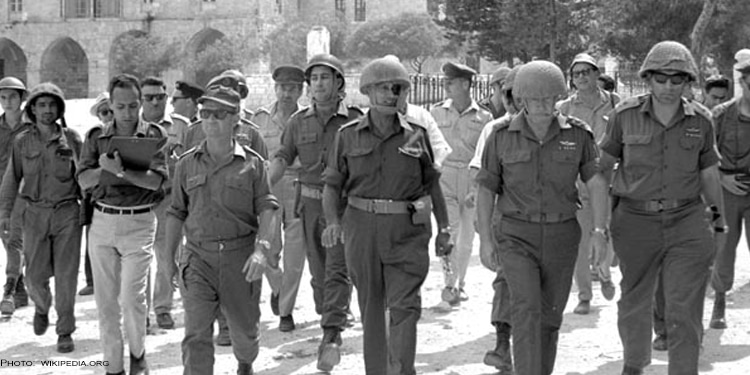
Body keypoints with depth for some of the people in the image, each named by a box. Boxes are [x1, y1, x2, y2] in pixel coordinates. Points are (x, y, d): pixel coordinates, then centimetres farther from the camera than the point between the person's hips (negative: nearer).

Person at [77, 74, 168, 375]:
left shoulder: (155, 135, -1)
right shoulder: (97, 136, 7)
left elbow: (157, 180, -12)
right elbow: (84, 180, 0)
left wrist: (119, 171, -23)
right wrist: (107, 168, -19)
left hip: (139, 222, -3)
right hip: (102, 221, 3)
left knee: (132, 296, -11)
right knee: (105, 299, 5)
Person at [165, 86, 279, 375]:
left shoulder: (252, 163, 1)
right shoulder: (187, 164, 7)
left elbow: (266, 209, -4)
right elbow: (176, 214, 13)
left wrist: (261, 249, -18)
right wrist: (168, 259, 13)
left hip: (241, 258, 0)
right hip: (198, 257, 0)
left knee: (245, 329, 15)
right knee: (196, 335, -12)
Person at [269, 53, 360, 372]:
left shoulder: (354, 120, -3)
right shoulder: (298, 122, 7)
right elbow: (282, 158, 3)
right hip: (311, 203, 4)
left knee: (337, 269, -12)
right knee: (318, 270, 10)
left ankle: (331, 336, -17)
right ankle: (330, 326, 24)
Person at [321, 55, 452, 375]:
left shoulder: (417, 134, 4)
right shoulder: (348, 135, 3)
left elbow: (432, 183, 11)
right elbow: (332, 184, 5)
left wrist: (444, 228, 10)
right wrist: (332, 222, -11)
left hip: (407, 231, -1)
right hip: (362, 228, 1)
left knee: (404, 305, -11)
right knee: (370, 307, 10)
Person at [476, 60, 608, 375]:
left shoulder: (577, 134, -4)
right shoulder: (502, 136, -5)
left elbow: (596, 181, -10)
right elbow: (486, 189, 1)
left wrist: (599, 229, -22)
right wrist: (485, 239, -3)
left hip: (561, 236, 2)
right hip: (517, 234, -2)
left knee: (550, 316, 10)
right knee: (527, 309, -19)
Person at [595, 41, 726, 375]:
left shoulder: (700, 121, -1)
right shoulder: (626, 115, -5)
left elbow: (708, 172, 11)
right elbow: (604, 162, 7)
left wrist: (718, 217, 18)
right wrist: (597, 212, 9)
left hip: (687, 224, 0)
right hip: (636, 223, 0)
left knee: (685, 312, -8)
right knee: (634, 304, 17)